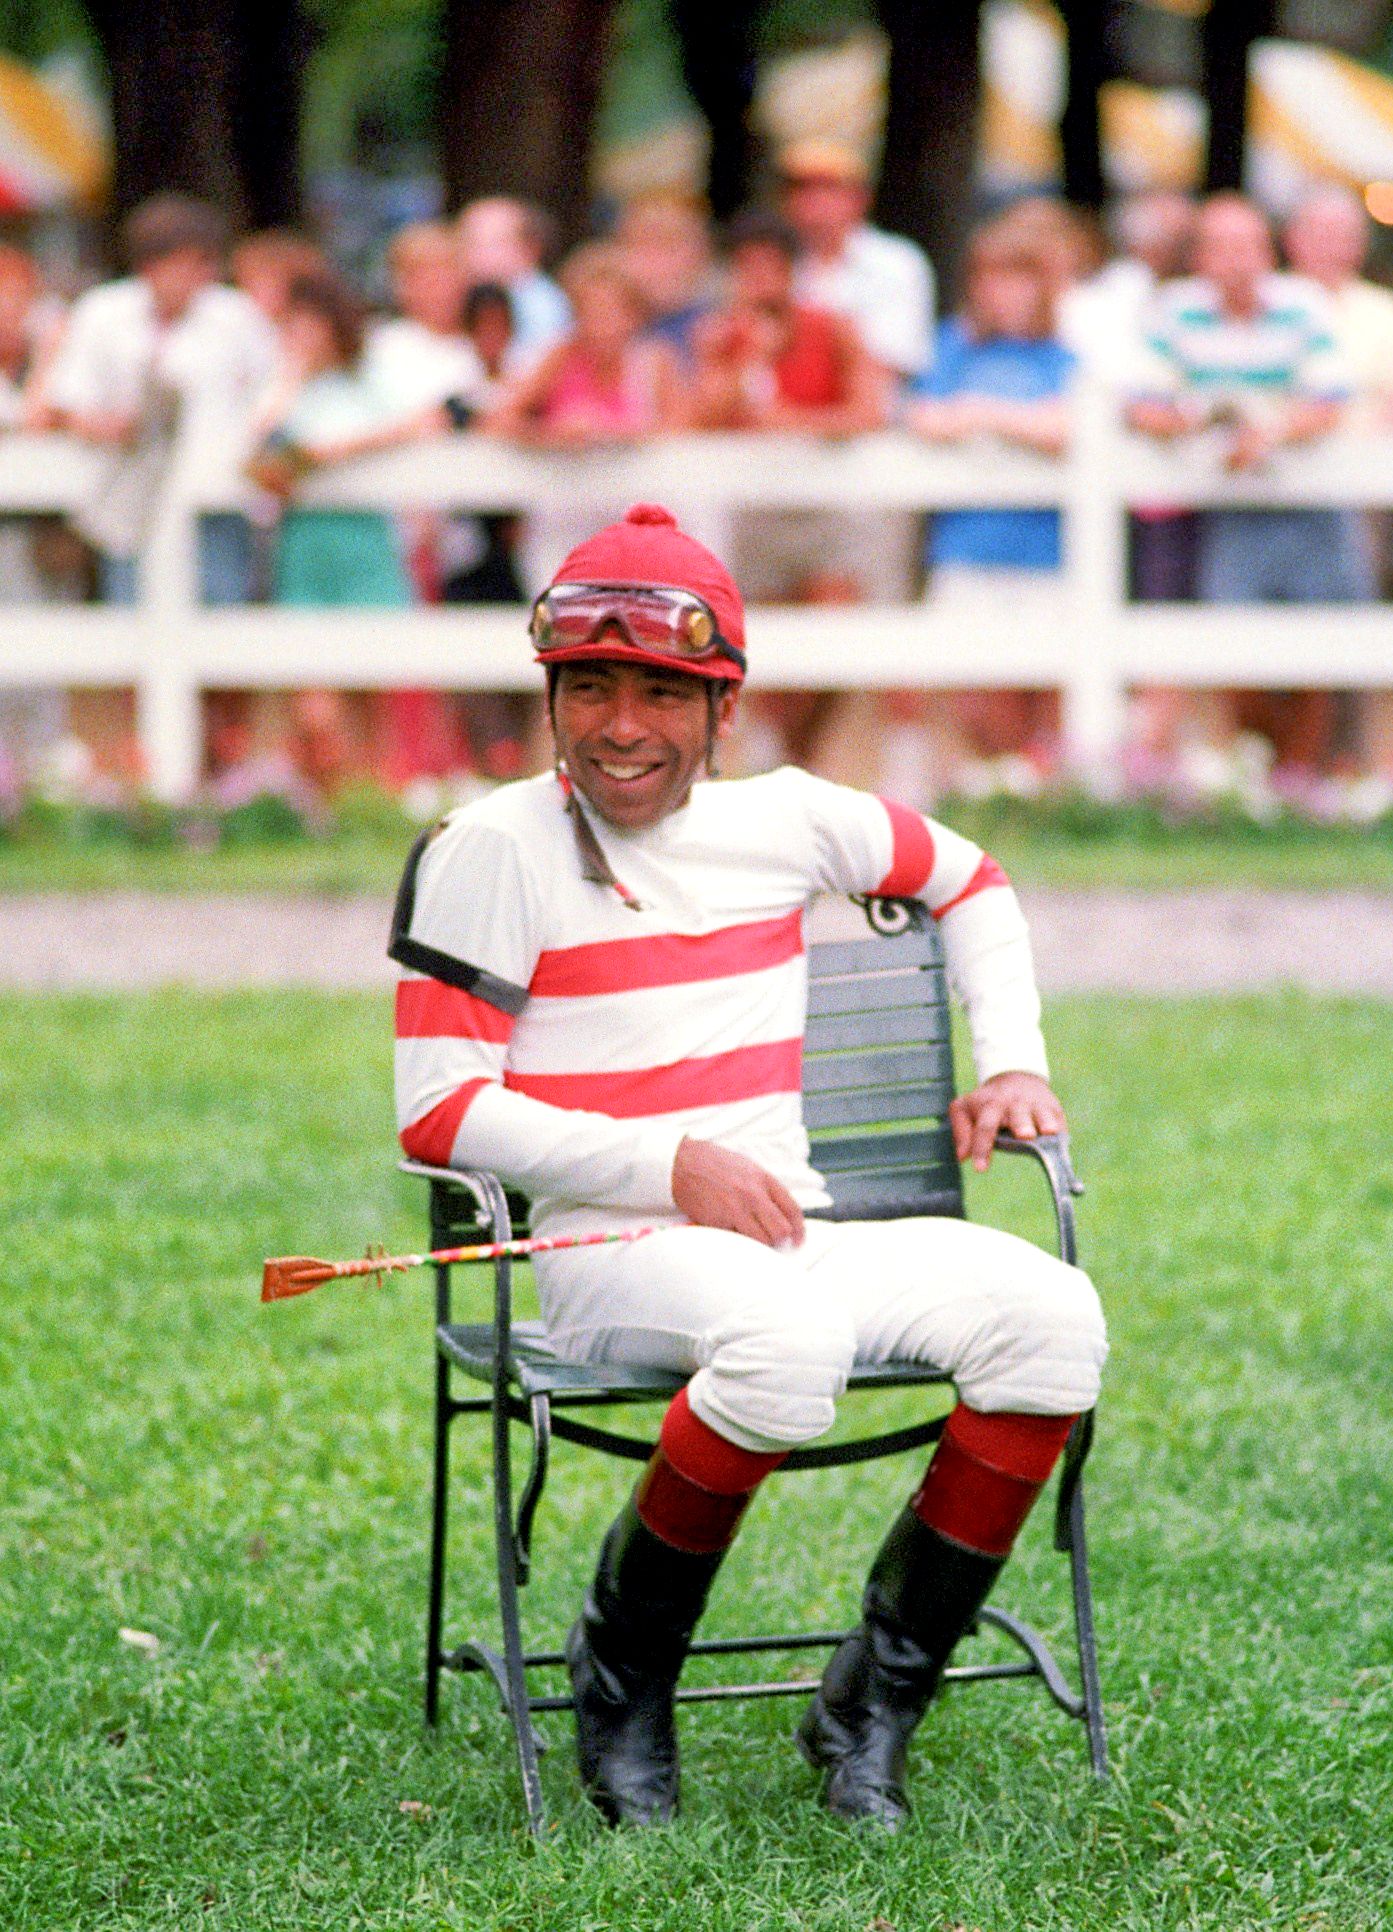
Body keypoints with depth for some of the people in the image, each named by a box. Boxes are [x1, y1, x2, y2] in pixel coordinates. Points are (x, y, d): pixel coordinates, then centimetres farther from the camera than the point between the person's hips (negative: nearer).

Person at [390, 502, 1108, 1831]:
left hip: (796, 1238, 5)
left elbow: (966, 880, 29)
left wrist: (1009, 1066, 15)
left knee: (1048, 1313, -20)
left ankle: (876, 1698, -8)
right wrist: (670, 1166, -15)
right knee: (787, 1342, -38)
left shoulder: (783, 820, 10)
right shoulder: (492, 850, -4)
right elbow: (434, 1112, -9)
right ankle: (622, 1672, -13)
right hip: (607, 1256, -5)